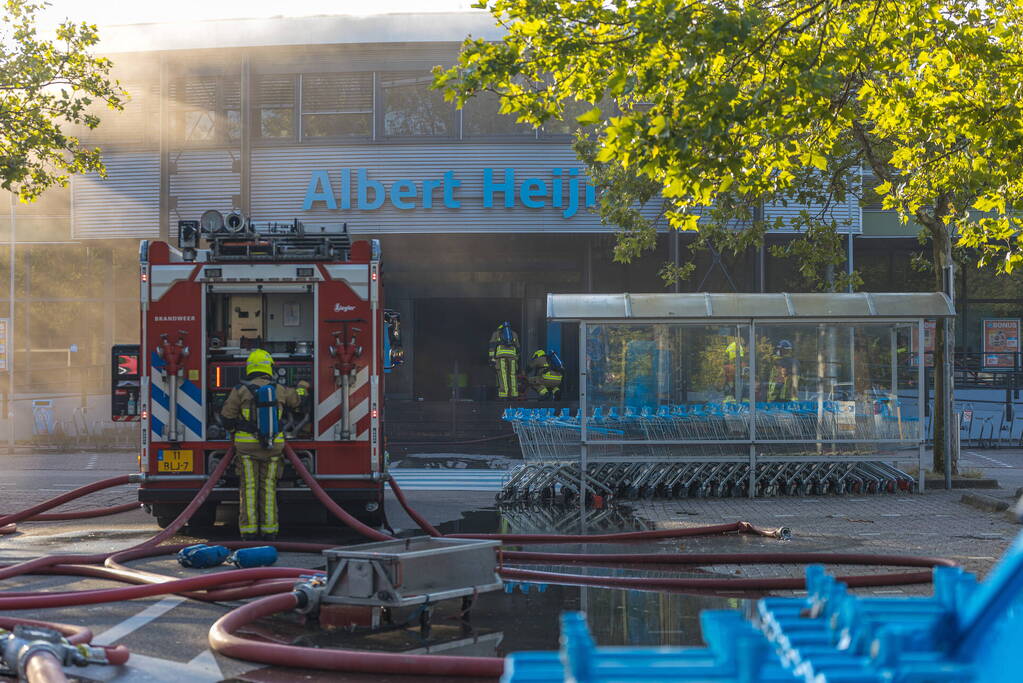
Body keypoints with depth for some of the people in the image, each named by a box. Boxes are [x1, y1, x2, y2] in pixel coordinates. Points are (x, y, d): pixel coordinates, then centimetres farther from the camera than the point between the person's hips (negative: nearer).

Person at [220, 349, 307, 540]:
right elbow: (298, 400, 22)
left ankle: (249, 531, -1)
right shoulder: (279, 390, 2)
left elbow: (227, 416, 0)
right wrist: (302, 387, 44)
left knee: (249, 488, 2)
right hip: (273, 446, 2)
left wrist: (234, 430, 21)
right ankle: (269, 531, 7)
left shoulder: (240, 390, -6)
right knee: (268, 488, 8)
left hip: (247, 445, -2)